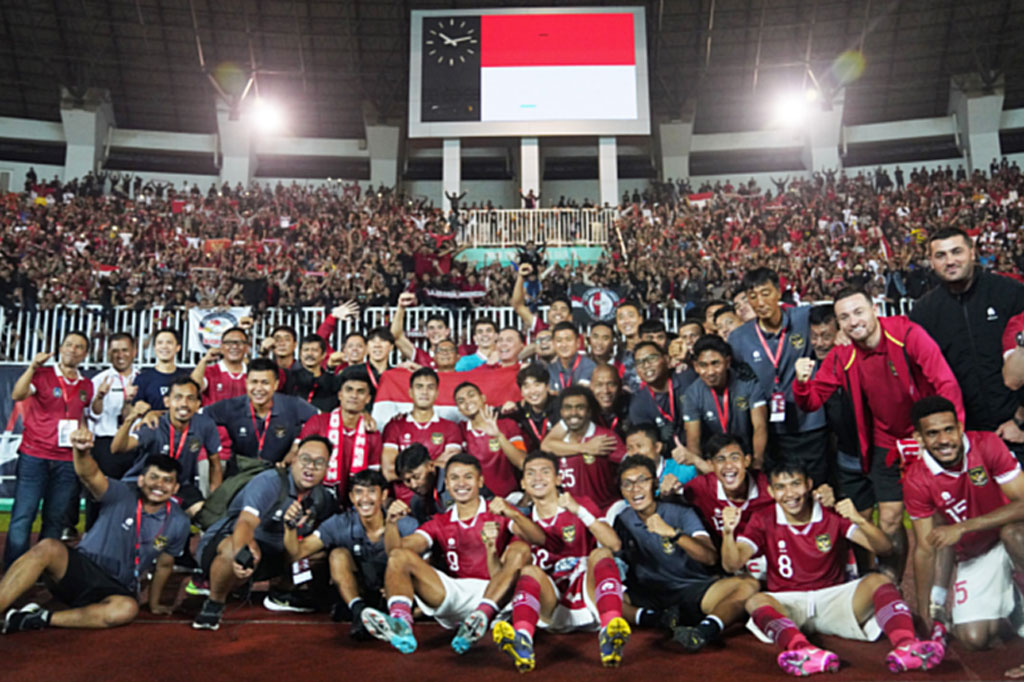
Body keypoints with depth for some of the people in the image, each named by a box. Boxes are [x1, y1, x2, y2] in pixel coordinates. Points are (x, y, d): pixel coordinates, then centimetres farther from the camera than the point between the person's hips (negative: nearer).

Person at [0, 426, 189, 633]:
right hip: (81, 567, -1)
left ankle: (41, 619, -24)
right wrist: (81, 450, -52)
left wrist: (154, 604, 22)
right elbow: (89, 474, -29)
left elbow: (164, 565, 14)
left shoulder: (178, 523, -1)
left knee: (127, 609, -36)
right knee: (48, 548, -32)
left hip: (116, 590, 1)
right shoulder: (121, 495, -9)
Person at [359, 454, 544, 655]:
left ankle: (481, 617, -44)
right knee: (399, 556, -12)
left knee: (520, 549, -25)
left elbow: (539, 539, -6)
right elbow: (404, 546, 5)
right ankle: (400, 623, -40)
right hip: (452, 592, 3)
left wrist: (513, 514, -25)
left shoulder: (499, 512, 12)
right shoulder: (440, 524, 22)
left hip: (492, 593, -2)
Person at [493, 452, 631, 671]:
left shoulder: (582, 505, 8)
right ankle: (522, 642, -54)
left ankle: (610, 635, -50)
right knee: (529, 570, -25)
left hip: (588, 596, -1)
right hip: (552, 608, 1)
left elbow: (614, 544, -10)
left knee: (601, 553, -25)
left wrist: (579, 511, -18)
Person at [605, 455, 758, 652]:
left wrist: (673, 533, -27)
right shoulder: (621, 519, 7)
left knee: (748, 586, -25)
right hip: (646, 600, 1)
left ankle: (706, 629, -45)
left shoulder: (681, 513, 0)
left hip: (692, 591, -1)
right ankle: (657, 620, -32)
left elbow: (711, 558, -14)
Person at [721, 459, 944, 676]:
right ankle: (804, 651, -59)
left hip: (832, 598, 1)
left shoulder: (833, 516, 2)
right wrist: (729, 532, -30)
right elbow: (732, 564, -9)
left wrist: (859, 521, -28)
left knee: (878, 580, -23)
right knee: (755, 601, -33)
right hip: (787, 604, -1)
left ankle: (906, 646, -46)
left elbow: (884, 548, -8)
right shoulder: (763, 521, 1)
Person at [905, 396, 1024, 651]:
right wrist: (925, 614, -10)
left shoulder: (987, 445, -20)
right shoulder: (916, 480, -17)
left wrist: (963, 527, -33)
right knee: (975, 638, -11)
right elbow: (925, 549, -11)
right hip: (973, 558, 2)